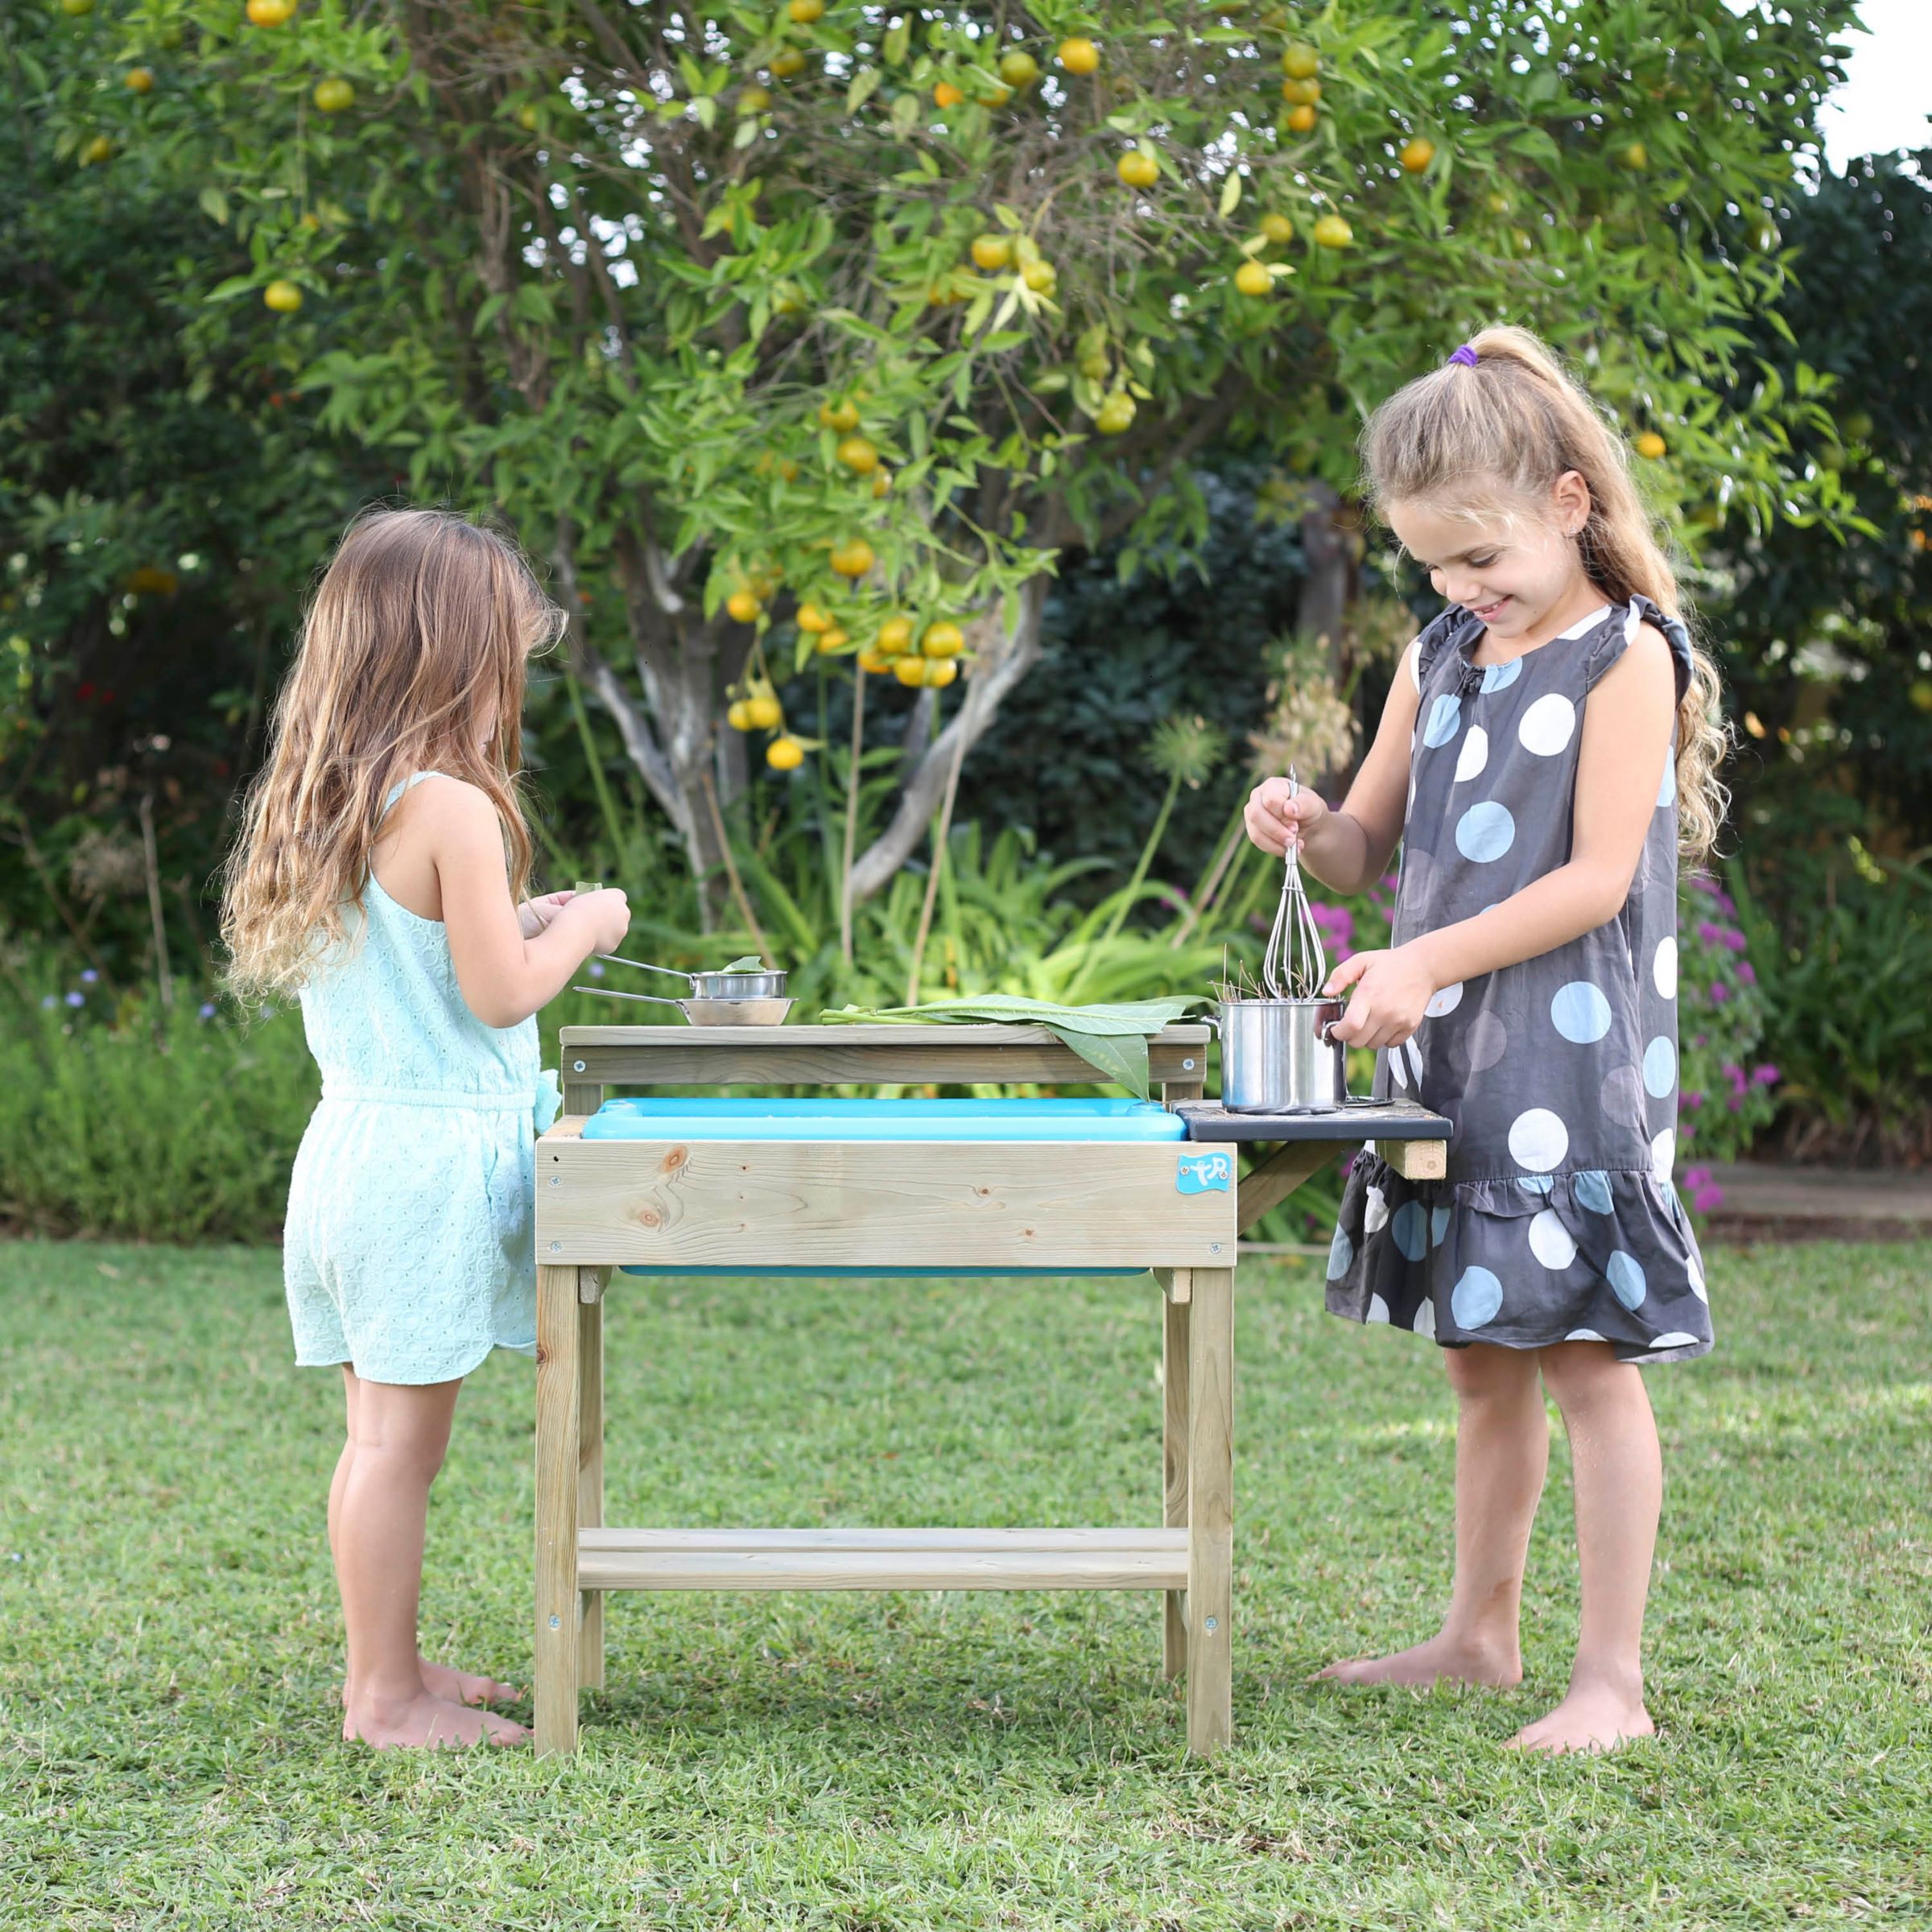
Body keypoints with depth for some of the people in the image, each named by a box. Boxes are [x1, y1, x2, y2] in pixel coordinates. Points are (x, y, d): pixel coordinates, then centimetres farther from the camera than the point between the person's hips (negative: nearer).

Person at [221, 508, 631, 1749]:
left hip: (353, 1142, 9)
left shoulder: (321, 805, 10)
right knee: (402, 1439, -1)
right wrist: (581, 926, 1)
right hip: (431, 1153, -9)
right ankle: (386, 1697, 6)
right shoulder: (453, 810, -16)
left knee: (381, 1432, 15)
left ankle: (391, 1668, 25)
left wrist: (514, 926, 18)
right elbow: (499, 995, -15)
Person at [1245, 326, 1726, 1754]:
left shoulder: (1628, 658, -9)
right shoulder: (1440, 659, 13)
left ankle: (1612, 1679, -2)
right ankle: (1480, 1634, 27)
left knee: (1586, 1353, -6)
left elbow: (1597, 878, -16)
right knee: (1481, 1356, 15)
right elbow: (1371, 848, 18)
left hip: (1573, 1056, -7)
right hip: (1446, 1054, 7)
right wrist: (1309, 829, -5)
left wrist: (1427, 961, -21)